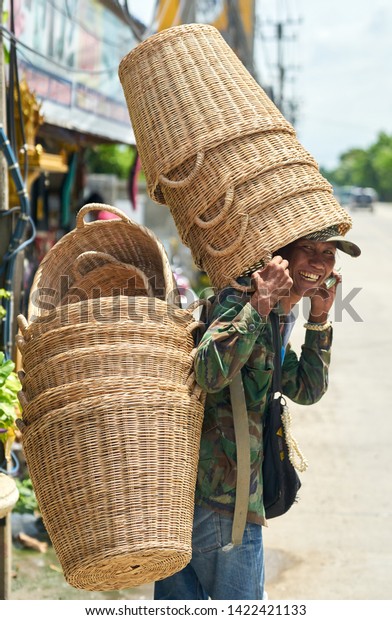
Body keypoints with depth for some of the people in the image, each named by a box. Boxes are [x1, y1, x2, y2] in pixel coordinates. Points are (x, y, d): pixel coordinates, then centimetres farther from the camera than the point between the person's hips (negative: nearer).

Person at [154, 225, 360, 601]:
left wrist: (319, 320, 11)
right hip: (219, 496, -9)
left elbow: (307, 390, 19)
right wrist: (259, 305, -32)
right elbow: (211, 372, -31)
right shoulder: (239, 298, -15)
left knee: (180, 608, 17)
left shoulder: (277, 319, 14)